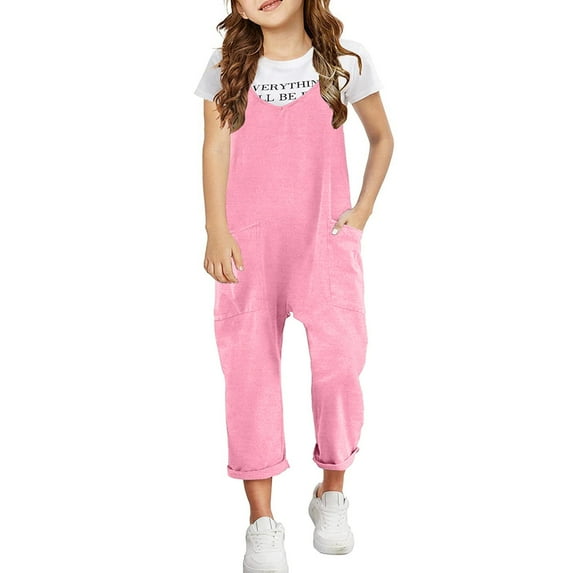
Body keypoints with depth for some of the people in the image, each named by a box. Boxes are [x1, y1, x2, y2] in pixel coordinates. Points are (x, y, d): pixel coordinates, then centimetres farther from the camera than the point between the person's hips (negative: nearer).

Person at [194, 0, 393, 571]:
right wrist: (216, 232, -5)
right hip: (248, 240, 1)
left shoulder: (345, 58, 3)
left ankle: (331, 493, 19)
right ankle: (261, 521, 8)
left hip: (326, 235, 0)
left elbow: (382, 138, 12)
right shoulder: (227, 66, 5)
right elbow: (216, 148, 4)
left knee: (340, 361, -6)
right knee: (249, 368, -2)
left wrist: (362, 211, 2)